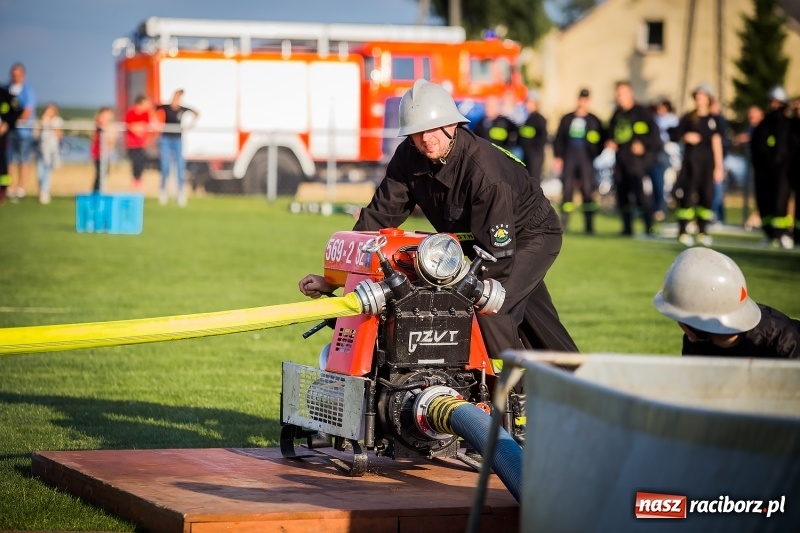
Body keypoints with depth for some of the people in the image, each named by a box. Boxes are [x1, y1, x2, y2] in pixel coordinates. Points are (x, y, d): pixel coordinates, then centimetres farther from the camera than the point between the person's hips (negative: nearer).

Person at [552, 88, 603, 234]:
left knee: (587, 190, -6)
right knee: (567, 190, -2)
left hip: (586, 161, -2)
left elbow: (600, 140, 6)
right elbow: (559, 139, 13)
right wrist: (557, 157, 3)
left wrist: (595, 154, -12)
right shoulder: (567, 119, 13)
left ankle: (589, 225, -5)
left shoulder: (593, 121, 9)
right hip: (569, 159, 2)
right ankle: (564, 221, 4)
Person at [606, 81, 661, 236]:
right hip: (620, 158, 7)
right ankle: (627, 227, 13)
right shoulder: (617, 114, 17)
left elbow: (653, 131, -7)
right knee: (622, 194, 6)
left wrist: (643, 144, -17)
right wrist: (610, 142, 7)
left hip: (635, 157, -7)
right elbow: (611, 133, 26)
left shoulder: (640, 112, -4)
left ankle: (649, 226, -11)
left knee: (638, 191, -15)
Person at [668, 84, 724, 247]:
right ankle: (683, 231, -7)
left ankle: (703, 232, 9)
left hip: (707, 161, 2)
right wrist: (686, 137, -14)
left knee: (706, 195, 1)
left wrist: (718, 166, 3)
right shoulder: (688, 118, 6)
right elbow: (676, 135, 8)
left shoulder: (713, 120, 8)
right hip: (691, 161, -2)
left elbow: (716, 143, 6)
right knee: (688, 194, -9)